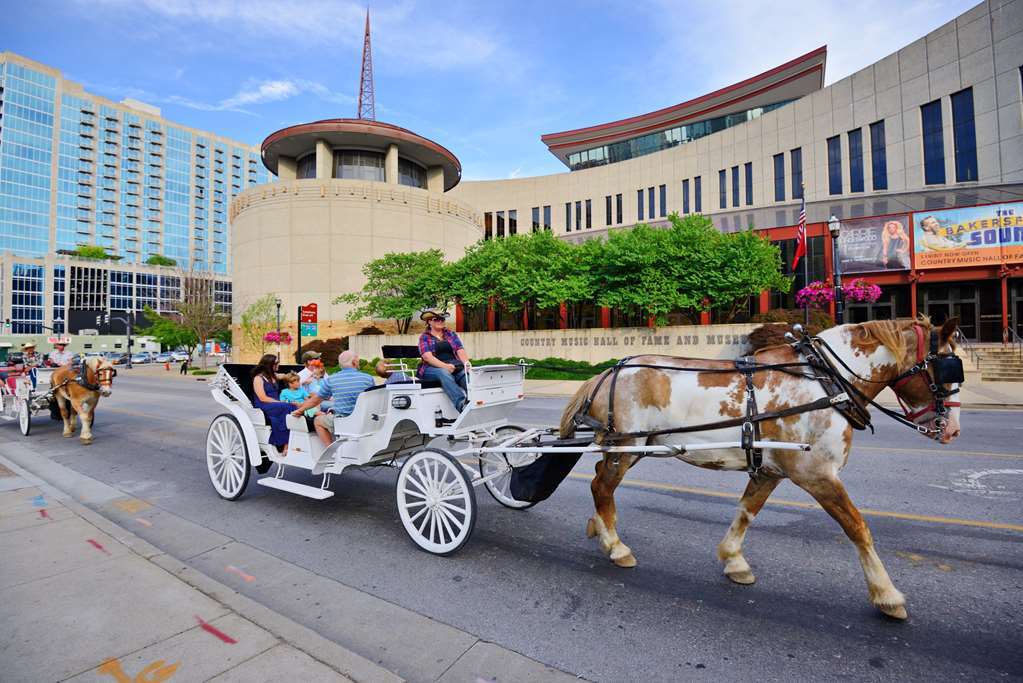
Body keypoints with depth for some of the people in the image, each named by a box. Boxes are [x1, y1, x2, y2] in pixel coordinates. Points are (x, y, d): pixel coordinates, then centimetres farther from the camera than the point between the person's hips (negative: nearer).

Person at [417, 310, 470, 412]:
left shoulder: (451, 334, 21)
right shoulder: (424, 337, 10)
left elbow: (460, 350, 7)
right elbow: (427, 356, -7)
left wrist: (466, 362, -16)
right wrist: (445, 366, -22)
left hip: (455, 366, 3)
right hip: (432, 369, -3)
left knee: (467, 373, -30)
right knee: (444, 373, -37)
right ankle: (461, 404, -56)